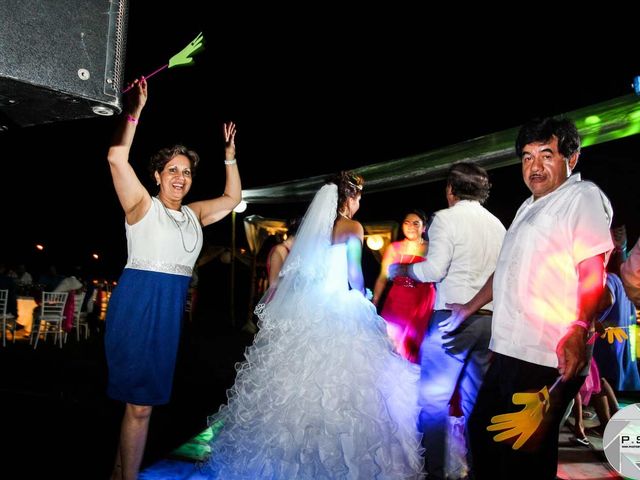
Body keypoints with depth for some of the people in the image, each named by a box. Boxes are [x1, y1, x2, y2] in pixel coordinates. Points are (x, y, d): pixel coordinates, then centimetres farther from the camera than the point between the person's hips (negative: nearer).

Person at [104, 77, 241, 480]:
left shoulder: (193, 215, 14)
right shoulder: (143, 205, -2)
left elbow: (232, 198, 24)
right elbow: (117, 158, -15)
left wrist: (230, 154, 19)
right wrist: (134, 111, -16)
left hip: (171, 309, 6)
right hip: (137, 303, -6)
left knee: (138, 394, 15)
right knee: (141, 402, -5)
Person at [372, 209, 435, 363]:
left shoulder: (430, 249, -2)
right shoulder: (393, 248, 6)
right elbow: (383, 278, 4)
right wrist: (374, 303, -1)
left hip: (421, 304, -2)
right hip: (396, 302, 2)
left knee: (413, 343, 4)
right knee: (392, 342, 5)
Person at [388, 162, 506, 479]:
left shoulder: (446, 218, -5)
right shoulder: (498, 224, 13)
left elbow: (434, 270, -14)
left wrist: (403, 269, 2)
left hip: (453, 316, -6)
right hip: (490, 318, 7)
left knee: (434, 398, 3)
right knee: (477, 399, 15)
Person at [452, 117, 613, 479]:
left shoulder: (583, 196, -5)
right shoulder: (529, 207, 21)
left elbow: (593, 272, -17)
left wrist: (579, 331, -31)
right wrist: (469, 308, 35)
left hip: (547, 360, -9)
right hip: (510, 352, 9)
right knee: (482, 430, 19)